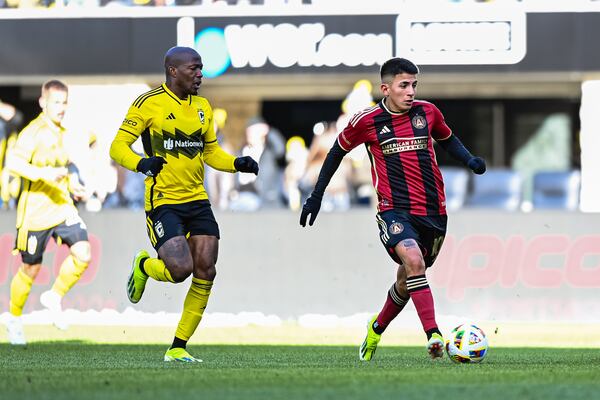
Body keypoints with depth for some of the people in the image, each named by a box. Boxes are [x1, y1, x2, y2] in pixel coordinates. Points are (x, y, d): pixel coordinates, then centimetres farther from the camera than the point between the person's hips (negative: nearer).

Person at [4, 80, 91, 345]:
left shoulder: (61, 132, 12)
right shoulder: (34, 132, -14)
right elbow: (12, 162, -27)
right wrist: (43, 174, -36)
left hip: (63, 208, 6)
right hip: (35, 211, -6)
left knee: (83, 253, -15)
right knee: (30, 270, 4)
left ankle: (54, 297, 7)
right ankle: (14, 319, 27)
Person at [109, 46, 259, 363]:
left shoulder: (202, 107, 13)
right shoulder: (149, 103, -7)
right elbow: (118, 147, -8)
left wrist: (238, 164, 2)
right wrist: (142, 163, -28)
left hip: (197, 201, 6)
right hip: (162, 202, -6)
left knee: (205, 273, -3)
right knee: (181, 269, -20)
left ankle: (178, 348, 8)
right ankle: (143, 267, 18)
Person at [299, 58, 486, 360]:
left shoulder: (427, 112, 5)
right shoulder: (366, 121, -3)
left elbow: (446, 139, 25)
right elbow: (338, 151, 13)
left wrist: (470, 160, 5)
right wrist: (316, 196, 15)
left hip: (432, 211, 4)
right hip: (393, 210, -4)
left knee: (408, 281, 14)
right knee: (414, 261, -30)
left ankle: (376, 328, 42)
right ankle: (434, 336, -36)